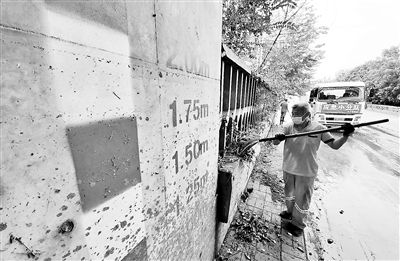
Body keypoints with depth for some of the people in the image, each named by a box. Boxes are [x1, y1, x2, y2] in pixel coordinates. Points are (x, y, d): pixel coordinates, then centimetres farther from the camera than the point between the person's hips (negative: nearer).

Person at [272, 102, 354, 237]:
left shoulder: (318, 128, -10)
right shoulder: (288, 127, -9)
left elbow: (334, 145, -4)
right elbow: (274, 142, -14)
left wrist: (345, 136, -22)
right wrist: (278, 138, -37)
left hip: (306, 171, -2)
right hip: (288, 169, 3)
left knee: (302, 198, 11)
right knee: (289, 193, 23)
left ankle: (297, 223, 34)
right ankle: (290, 212, 50)